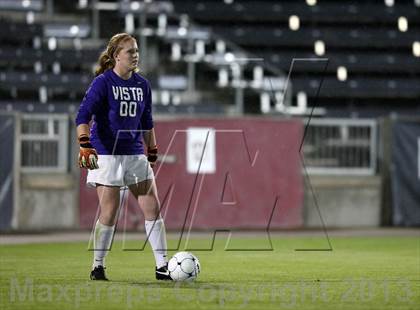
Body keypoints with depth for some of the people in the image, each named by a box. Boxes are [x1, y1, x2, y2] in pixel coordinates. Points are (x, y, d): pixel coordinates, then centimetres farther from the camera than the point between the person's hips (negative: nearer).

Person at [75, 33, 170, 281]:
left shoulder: (142, 85, 10)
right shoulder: (103, 82, -7)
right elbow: (83, 116, -14)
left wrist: (152, 155, 21)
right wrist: (85, 146, -26)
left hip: (135, 154, 6)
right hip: (107, 155, -6)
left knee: (153, 208, 0)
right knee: (109, 213, -6)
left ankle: (162, 266, 5)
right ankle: (98, 267, 8)